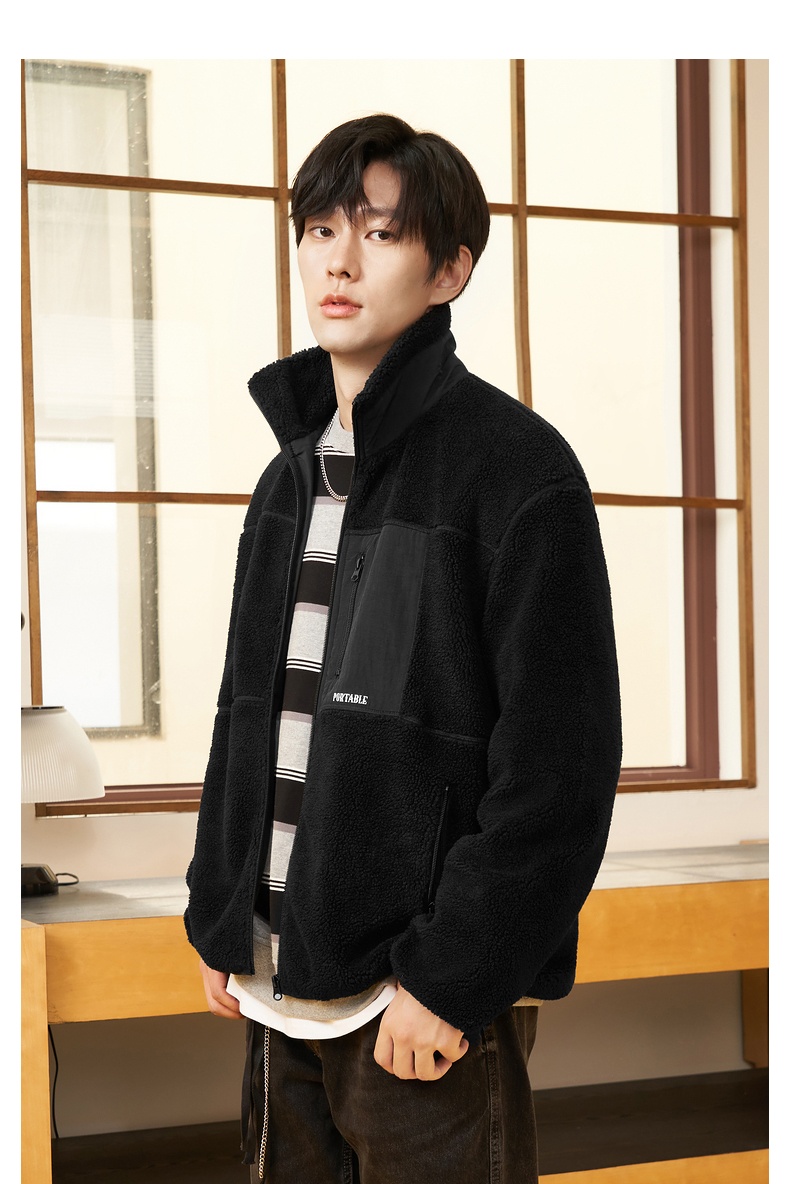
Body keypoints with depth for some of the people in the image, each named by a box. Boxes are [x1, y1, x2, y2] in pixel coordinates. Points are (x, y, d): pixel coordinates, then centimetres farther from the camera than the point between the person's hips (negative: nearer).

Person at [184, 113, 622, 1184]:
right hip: (284, 978, 7)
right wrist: (219, 918, 11)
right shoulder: (293, 475, 13)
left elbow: (559, 769, -15)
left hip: (430, 995, -7)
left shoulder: (517, 469, -10)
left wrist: (449, 976, -18)